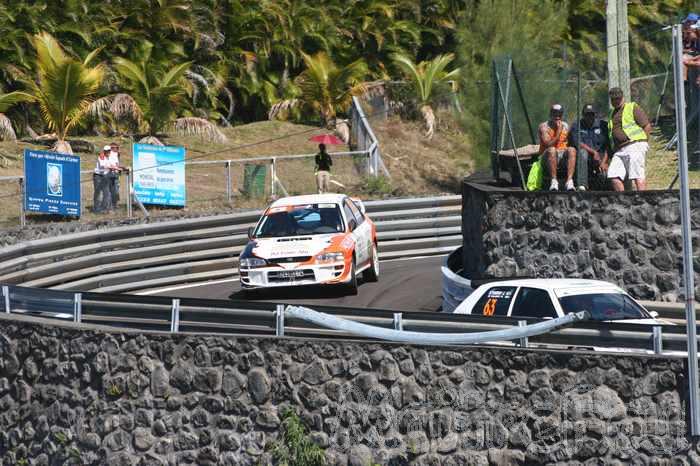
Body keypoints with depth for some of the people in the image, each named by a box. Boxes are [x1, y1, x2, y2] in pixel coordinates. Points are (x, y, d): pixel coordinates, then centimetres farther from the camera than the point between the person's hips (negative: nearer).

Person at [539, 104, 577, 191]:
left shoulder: (565, 126, 14)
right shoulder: (544, 127, 0)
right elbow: (548, 145, -13)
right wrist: (558, 132, -15)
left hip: (563, 157, 3)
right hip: (547, 157, -3)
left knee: (572, 150, -28)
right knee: (552, 150, -36)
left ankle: (569, 181, -43)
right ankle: (554, 181, -40)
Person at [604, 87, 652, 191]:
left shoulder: (632, 108, 5)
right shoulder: (612, 114, 25)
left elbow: (647, 126, -1)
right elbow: (611, 138, 26)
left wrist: (643, 142, -6)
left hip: (635, 146, -7)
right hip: (619, 150, 7)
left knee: (637, 175, -14)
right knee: (614, 176, -6)